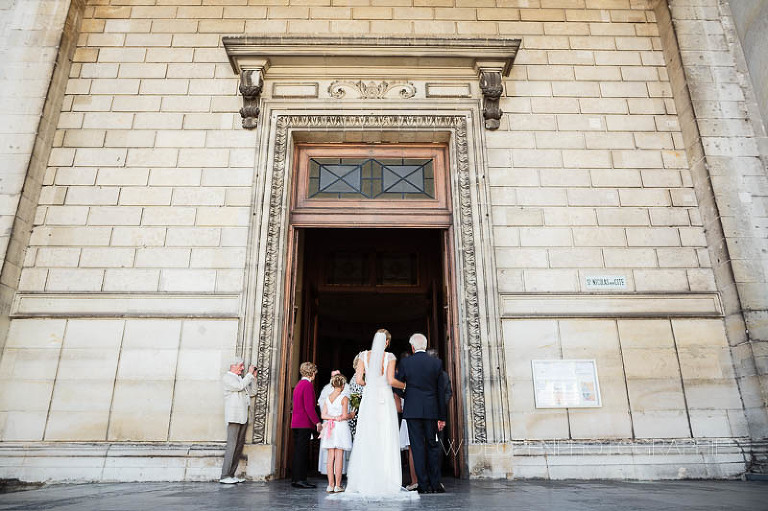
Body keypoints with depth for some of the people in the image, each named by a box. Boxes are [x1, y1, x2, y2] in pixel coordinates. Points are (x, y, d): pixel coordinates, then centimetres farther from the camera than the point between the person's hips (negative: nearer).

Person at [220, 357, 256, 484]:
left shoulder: (239, 378, 23)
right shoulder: (227, 377, -3)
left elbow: (248, 391, 22)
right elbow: (240, 386, -17)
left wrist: (253, 377, 18)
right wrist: (249, 374, -9)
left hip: (243, 416, 9)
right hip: (234, 416, -9)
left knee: (240, 445, 7)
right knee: (232, 446, -10)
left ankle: (231, 475, 12)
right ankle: (225, 476, -6)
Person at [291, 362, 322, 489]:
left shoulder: (299, 384, 17)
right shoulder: (308, 385, -13)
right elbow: (309, 407, -19)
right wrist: (317, 422, -15)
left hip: (296, 423, 9)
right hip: (305, 423, -9)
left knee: (298, 451, 12)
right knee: (302, 451, -6)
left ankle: (295, 479, 16)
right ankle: (300, 479, -3)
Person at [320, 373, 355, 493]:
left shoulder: (327, 398, 8)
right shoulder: (344, 398, -8)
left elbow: (323, 415, 2)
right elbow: (344, 416, -12)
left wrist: (334, 418, -2)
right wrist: (351, 414, 7)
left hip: (330, 429, 5)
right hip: (341, 428, -4)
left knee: (330, 458, 7)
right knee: (339, 457, -1)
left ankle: (330, 485, 8)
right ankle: (337, 485, 1)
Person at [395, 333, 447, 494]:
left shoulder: (405, 362, -3)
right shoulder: (437, 363, 2)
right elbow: (441, 391, 4)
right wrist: (442, 417, 8)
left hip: (412, 410, -2)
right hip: (431, 411, 2)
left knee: (418, 446, 3)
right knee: (433, 446, 11)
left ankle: (424, 485, 5)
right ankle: (435, 484, 13)